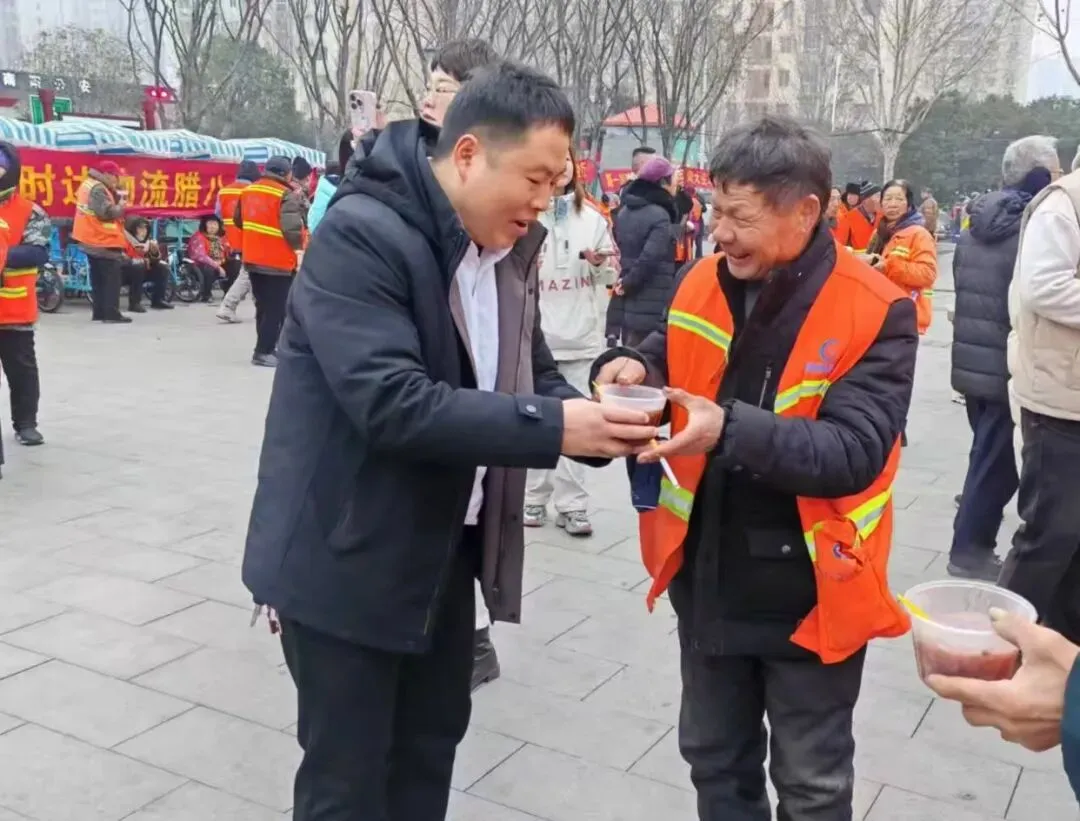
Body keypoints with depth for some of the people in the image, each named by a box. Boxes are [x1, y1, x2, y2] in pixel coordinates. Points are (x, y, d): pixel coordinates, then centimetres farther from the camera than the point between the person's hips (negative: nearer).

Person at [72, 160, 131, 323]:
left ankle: (99, 312, 17)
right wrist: (121, 204, -9)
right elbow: (107, 213, -26)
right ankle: (111, 313, -8)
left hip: (91, 241, 10)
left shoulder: (89, 184, 16)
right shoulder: (98, 189, -17)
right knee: (112, 279, -7)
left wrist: (115, 195, 3)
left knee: (98, 278, 14)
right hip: (104, 242, -10)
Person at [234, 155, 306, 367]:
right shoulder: (286, 195, -13)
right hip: (278, 261, -8)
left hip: (253, 259, 8)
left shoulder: (248, 191, 10)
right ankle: (263, 352, 0)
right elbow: (291, 228, -24)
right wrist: (299, 246, -11)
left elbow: (239, 221, 21)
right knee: (276, 309, 0)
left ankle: (268, 346, 25)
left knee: (264, 307, 17)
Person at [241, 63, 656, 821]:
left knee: (431, 747, 22)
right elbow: (390, 401, -31)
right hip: (349, 556, -8)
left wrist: (596, 420, -13)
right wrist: (551, 427, -31)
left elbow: (532, 375, 8)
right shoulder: (361, 234, -22)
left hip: (447, 548, 8)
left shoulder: (508, 248, 4)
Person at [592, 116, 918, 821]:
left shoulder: (876, 312, -18)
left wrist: (731, 429, -38)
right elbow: (673, 362, 15)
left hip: (806, 592, -5)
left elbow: (855, 451, -25)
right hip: (708, 578, 5)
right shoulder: (704, 283, -1)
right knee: (716, 762, 24)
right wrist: (637, 368, -9)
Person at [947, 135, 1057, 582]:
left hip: (971, 365, 8)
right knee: (996, 464, 3)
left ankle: (974, 542, 30)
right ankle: (969, 550, 11)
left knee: (987, 457, 20)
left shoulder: (975, 228, 8)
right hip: (1010, 371, -8)